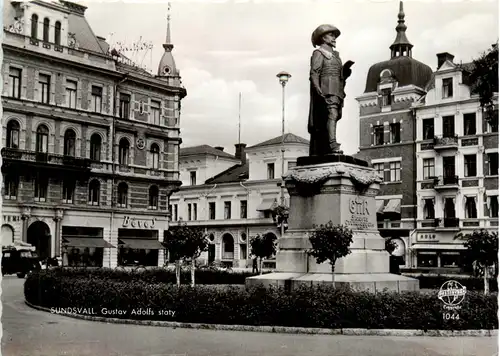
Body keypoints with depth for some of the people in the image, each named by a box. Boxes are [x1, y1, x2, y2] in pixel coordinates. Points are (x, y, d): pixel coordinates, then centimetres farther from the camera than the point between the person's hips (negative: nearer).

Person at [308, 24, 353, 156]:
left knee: (322, 122, 3)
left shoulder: (335, 55, 28)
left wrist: (346, 68, 6)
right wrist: (318, 89, -22)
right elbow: (314, 73, -9)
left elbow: (341, 75, 26)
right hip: (326, 91, -8)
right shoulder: (319, 53, 3)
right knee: (331, 114, -26)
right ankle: (333, 145, -40)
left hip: (336, 92, 8)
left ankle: (316, 154, 0)